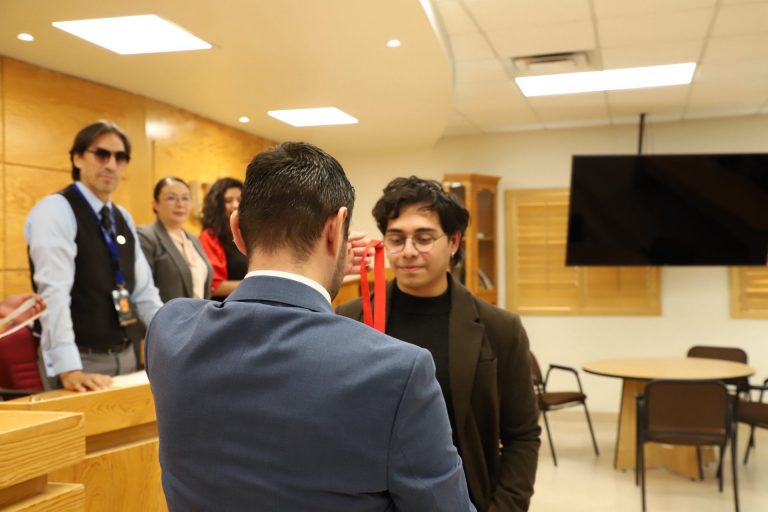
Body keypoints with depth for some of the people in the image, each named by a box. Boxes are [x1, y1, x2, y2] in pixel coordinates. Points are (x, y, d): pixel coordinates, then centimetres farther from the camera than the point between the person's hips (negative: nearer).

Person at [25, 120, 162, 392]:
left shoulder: (123, 218, 12)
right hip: (82, 360, -7)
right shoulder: (56, 209, -11)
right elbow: (54, 293, -23)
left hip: (125, 356, 7)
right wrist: (69, 369, -32)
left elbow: (144, 290, 13)